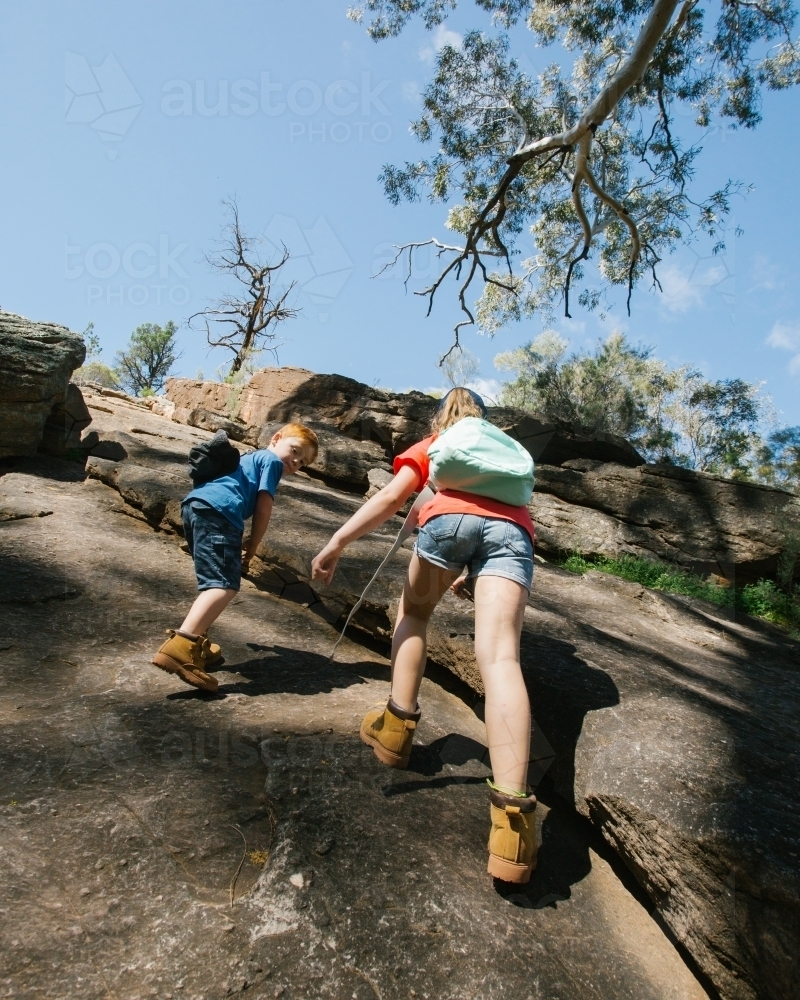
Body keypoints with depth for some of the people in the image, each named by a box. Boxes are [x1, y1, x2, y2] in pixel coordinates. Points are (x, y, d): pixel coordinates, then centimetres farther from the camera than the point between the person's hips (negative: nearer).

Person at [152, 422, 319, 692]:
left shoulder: (251, 458, 38)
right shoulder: (272, 460, 10)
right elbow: (263, 507, 0)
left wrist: (240, 544, 29)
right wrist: (252, 547, 8)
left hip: (193, 503, 10)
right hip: (216, 512, -10)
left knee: (213, 579, 22)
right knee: (225, 584, -20)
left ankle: (197, 645, 19)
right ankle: (180, 646, -37)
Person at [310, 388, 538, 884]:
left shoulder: (430, 446, 31)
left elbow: (392, 496, 13)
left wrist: (338, 541, 7)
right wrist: (469, 574, 42)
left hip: (452, 517, -2)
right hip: (513, 528, 2)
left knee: (414, 611, 24)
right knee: (500, 656, -14)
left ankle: (398, 727, 14)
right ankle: (513, 810, -28)